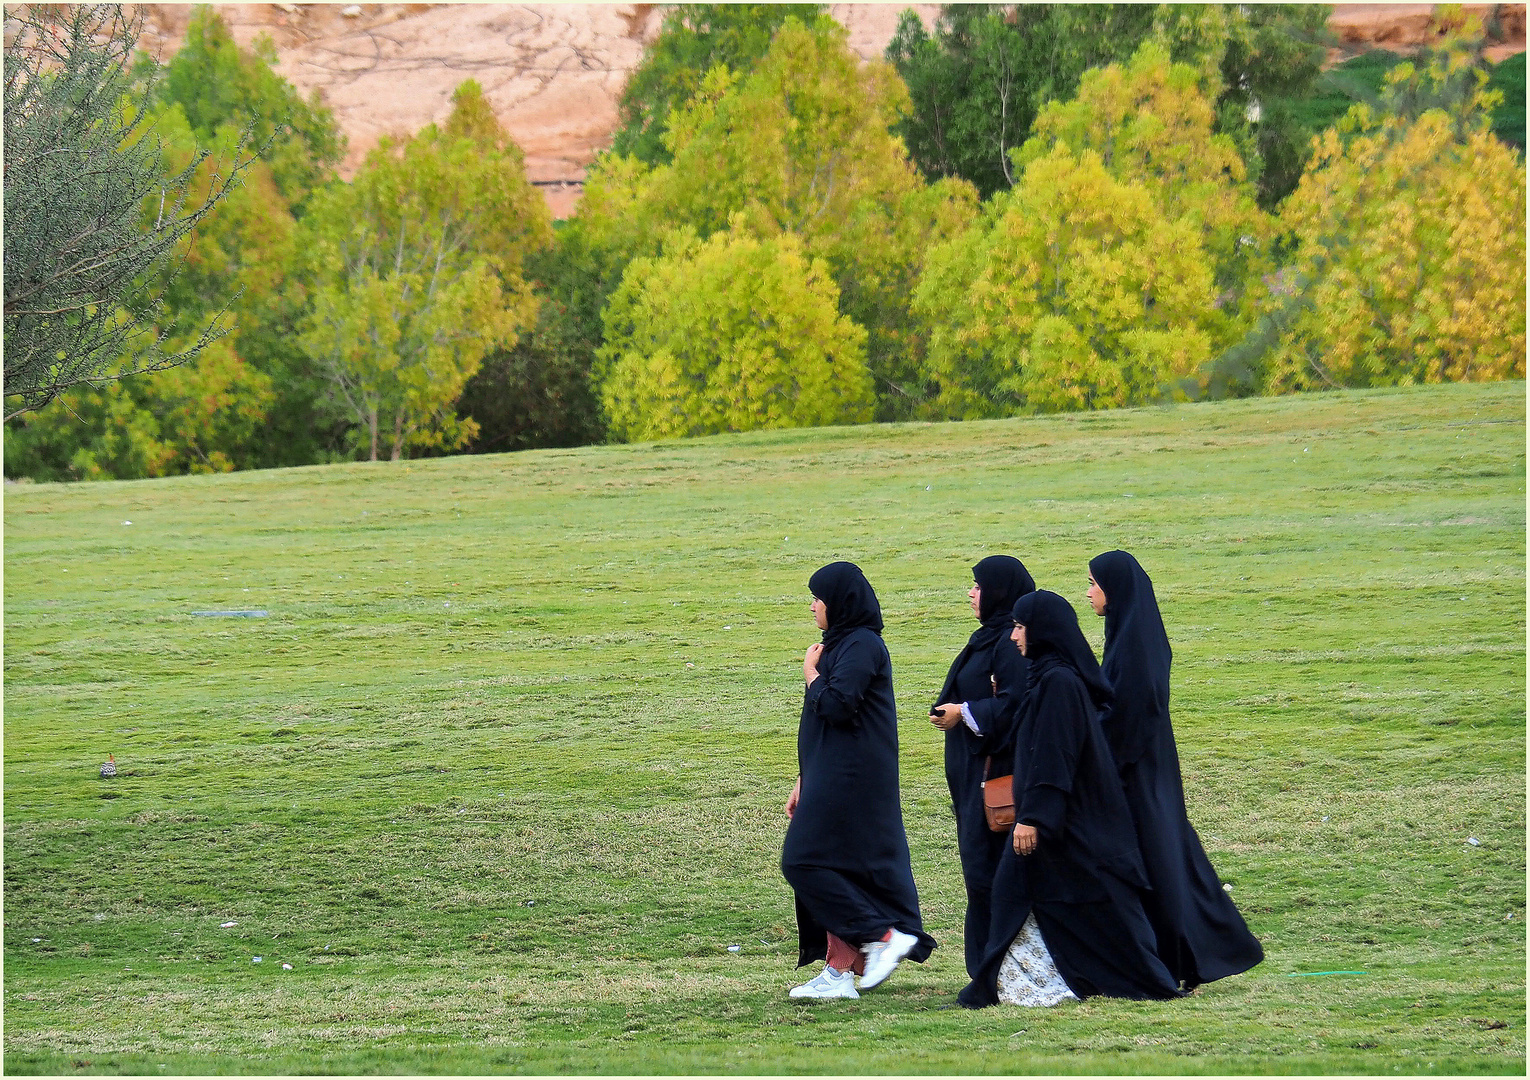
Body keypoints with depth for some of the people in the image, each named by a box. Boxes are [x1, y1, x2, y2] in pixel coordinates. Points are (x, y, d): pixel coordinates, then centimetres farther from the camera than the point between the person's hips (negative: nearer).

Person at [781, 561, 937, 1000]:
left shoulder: (861, 646, -13)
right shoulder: (842, 644, 18)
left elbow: (836, 706, -25)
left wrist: (811, 674, -6)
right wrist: (804, 783, 22)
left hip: (850, 778, -10)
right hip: (833, 779, 10)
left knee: (805, 862, -12)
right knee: (834, 866, 8)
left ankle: (882, 935, -11)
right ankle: (838, 972, 8)